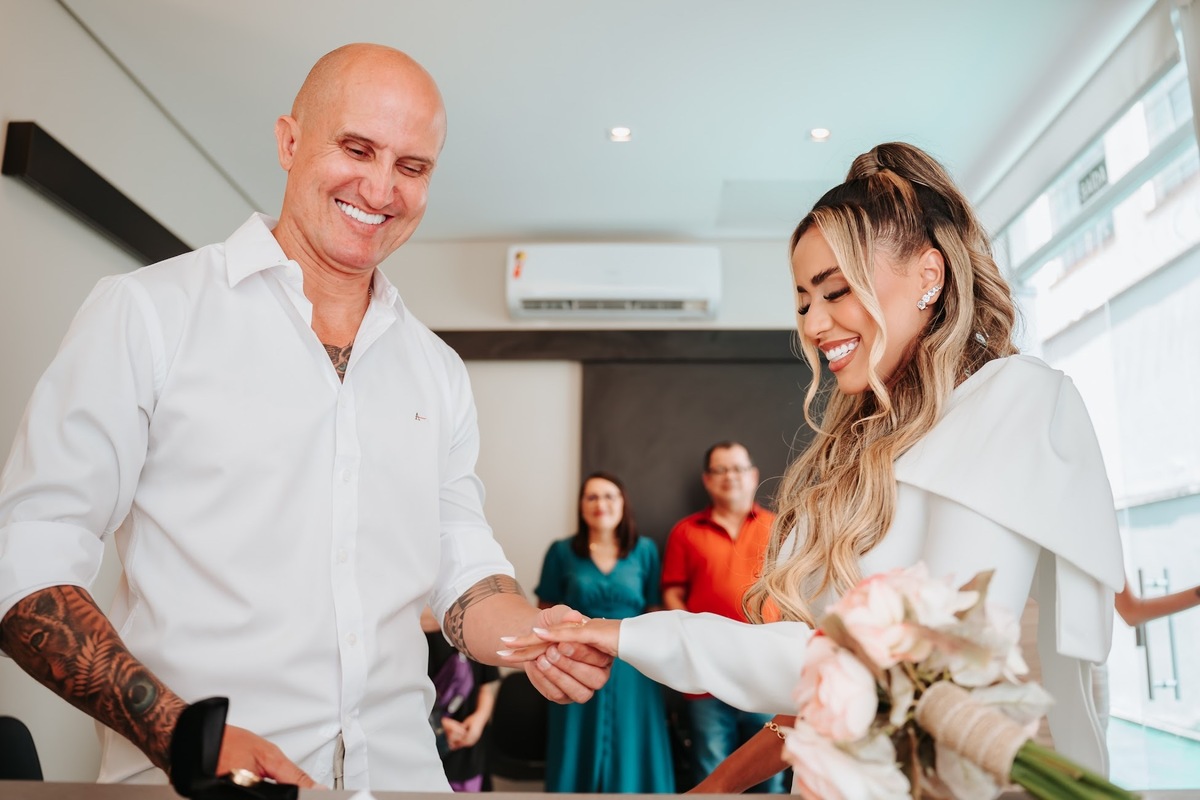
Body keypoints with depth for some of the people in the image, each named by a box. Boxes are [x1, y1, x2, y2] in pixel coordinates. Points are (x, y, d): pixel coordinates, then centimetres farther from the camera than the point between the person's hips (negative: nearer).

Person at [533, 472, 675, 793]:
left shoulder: (645, 550, 2)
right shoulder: (561, 551, 0)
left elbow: (655, 610, 4)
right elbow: (546, 611, 5)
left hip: (632, 667, 1)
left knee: (632, 754, 8)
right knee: (580, 754, 8)